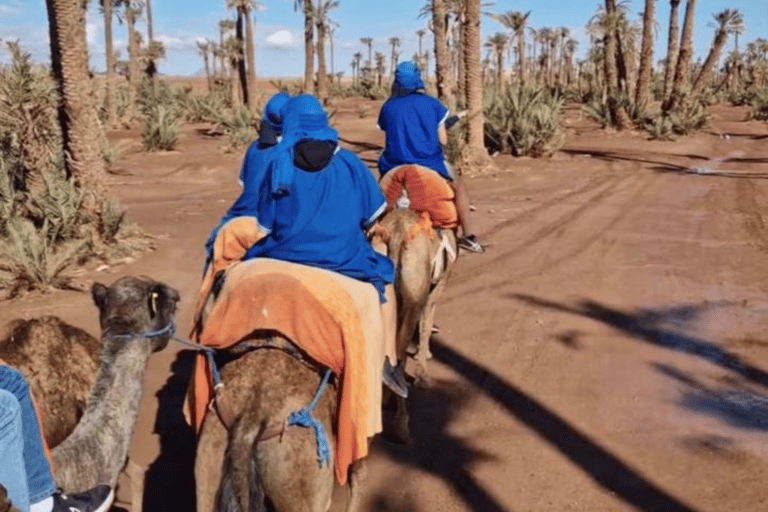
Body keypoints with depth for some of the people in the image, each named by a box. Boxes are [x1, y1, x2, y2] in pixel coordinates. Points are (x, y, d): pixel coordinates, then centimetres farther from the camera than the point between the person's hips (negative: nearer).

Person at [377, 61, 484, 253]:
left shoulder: (388, 107, 5)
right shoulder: (432, 104, 1)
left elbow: (392, 137, 11)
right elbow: (443, 140, 0)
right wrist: (443, 126, 20)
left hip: (395, 167, 2)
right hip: (429, 163, -1)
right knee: (459, 186, 22)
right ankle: (468, 236, 18)